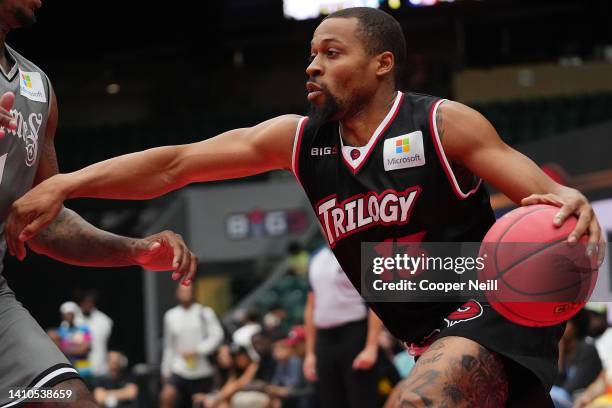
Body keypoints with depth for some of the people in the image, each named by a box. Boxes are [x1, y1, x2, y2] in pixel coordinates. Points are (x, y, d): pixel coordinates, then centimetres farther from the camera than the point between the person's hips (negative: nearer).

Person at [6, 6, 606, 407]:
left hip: (494, 309, -7)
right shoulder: (298, 140, 5)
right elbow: (177, 164, 0)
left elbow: (545, 195, -12)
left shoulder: (442, 124, -10)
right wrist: (62, 186, -9)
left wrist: (572, 207, -37)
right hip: (436, 340, 7)